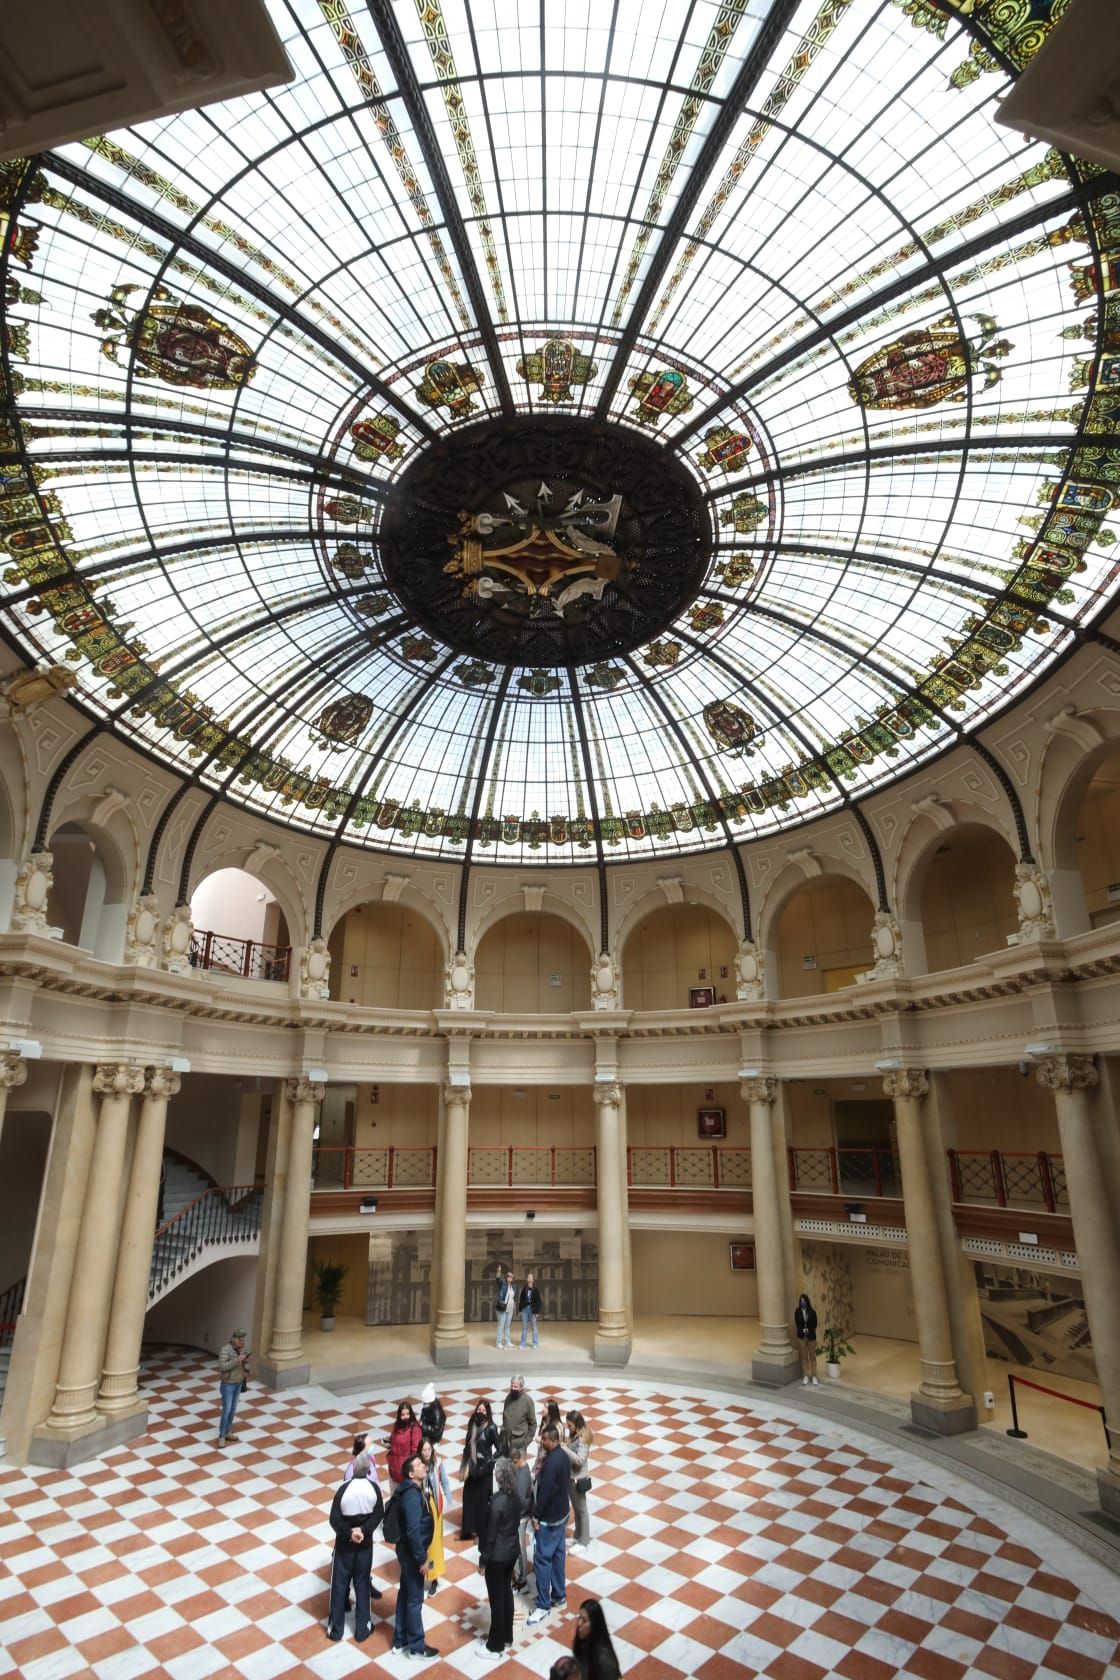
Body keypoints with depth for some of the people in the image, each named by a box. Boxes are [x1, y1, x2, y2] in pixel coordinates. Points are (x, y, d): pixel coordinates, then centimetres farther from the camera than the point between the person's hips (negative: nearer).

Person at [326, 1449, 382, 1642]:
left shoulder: (344, 1488, -23)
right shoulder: (374, 1488, -15)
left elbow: (334, 1519, -19)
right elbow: (377, 1515, -10)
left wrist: (348, 1533, -11)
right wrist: (363, 1530, -14)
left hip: (345, 1543, -2)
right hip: (365, 1543, 2)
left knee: (339, 1584, 15)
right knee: (362, 1584, 16)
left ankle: (336, 1628, 25)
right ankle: (362, 1628, 24)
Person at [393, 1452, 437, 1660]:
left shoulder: (414, 1490, 4)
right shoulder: (412, 1495, -28)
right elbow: (413, 1531, -30)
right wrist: (422, 1559, -22)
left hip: (409, 1550, 9)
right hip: (412, 1552, -9)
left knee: (405, 1594, 21)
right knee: (415, 1598, 6)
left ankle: (400, 1640, 35)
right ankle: (417, 1646, 21)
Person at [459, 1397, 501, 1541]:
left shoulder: (491, 1428, -15)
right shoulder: (472, 1425, 1)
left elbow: (500, 1448, -13)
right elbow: (468, 1445, 8)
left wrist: (490, 1462, -16)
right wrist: (464, 1466, 7)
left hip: (483, 1469, -5)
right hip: (471, 1467, 5)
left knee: (482, 1499, 5)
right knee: (469, 1498, 11)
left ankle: (482, 1531, 20)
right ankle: (469, 1529, 25)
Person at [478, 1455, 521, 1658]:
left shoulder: (497, 1503, -29)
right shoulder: (515, 1497, -5)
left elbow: (490, 1535, -21)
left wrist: (482, 1561, -9)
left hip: (497, 1556, -7)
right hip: (512, 1552, 7)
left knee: (497, 1600, 9)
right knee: (507, 1594, 22)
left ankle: (495, 1646, 24)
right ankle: (507, 1636, 38)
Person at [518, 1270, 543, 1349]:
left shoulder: (535, 1289, -3)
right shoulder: (524, 1289, 4)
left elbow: (538, 1301, -4)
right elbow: (521, 1300, 7)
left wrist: (537, 1312, -9)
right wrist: (520, 1310, 1)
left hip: (532, 1310, -2)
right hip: (525, 1309, 2)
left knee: (534, 1327, 3)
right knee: (524, 1327, 7)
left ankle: (535, 1344, 12)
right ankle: (523, 1343, 16)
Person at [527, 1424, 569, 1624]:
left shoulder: (551, 1463, -30)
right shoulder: (563, 1455, -2)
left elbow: (545, 1492, -26)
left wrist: (536, 1516, -14)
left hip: (549, 1518, -9)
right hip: (562, 1513, 9)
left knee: (543, 1560, 4)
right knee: (557, 1555, 20)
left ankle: (543, 1606, 14)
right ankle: (559, 1596, 32)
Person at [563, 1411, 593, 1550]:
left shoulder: (582, 1439, -26)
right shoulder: (574, 1435, 0)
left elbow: (580, 1460, -31)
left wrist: (564, 1448, -32)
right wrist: (564, 1446, -7)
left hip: (578, 1479, -8)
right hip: (572, 1477, 8)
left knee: (581, 1510, 9)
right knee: (576, 1508, 23)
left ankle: (583, 1541, 24)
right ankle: (578, 1536, 39)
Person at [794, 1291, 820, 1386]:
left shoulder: (812, 1312, -7)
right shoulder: (797, 1311, -6)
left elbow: (815, 1324, -1)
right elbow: (796, 1323, -1)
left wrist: (809, 1330, -13)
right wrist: (802, 1330, -14)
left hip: (811, 1336, 0)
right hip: (801, 1336, 0)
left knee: (812, 1357, 7)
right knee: (804, 1357, 7)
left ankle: (814, 1376, 16)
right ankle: (805, 1376, 16)